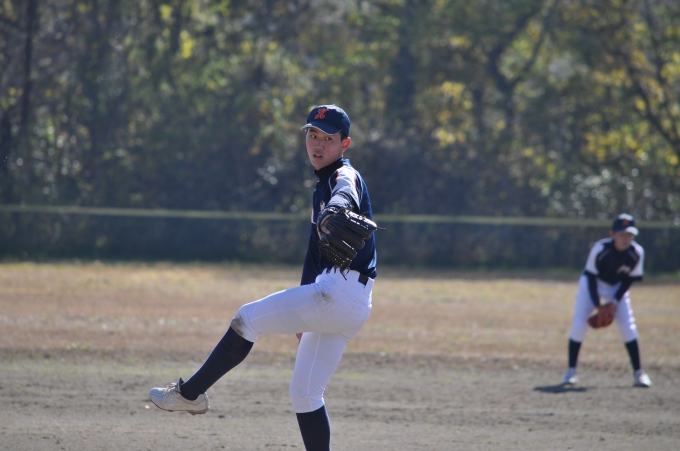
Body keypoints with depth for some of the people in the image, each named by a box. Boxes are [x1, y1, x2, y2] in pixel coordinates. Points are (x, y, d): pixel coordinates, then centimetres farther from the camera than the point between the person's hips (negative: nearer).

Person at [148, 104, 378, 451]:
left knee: (247, 319, -5)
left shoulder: (345, 176, -8)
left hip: (339, 290, -10)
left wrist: (333, 214, -59)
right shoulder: (322, 187, 25)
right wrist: (303, 311, 33)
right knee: (304, 393, 10)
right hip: (348, 305, 10)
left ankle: (190, 393, 3)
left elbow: (345, 197, -35)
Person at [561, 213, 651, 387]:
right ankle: (571, 371, 1)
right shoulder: (599, 249, -32)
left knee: (628, 328, -9)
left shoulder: (637, 253, -23)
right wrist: (597, 304, -26)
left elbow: (629, 279, -10)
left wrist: (615, 301, -19)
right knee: (579, 325, -12)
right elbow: (591, 277, -21)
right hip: (592, 284, -2)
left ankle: (638, 373, -2)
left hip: (617, 288, 2)